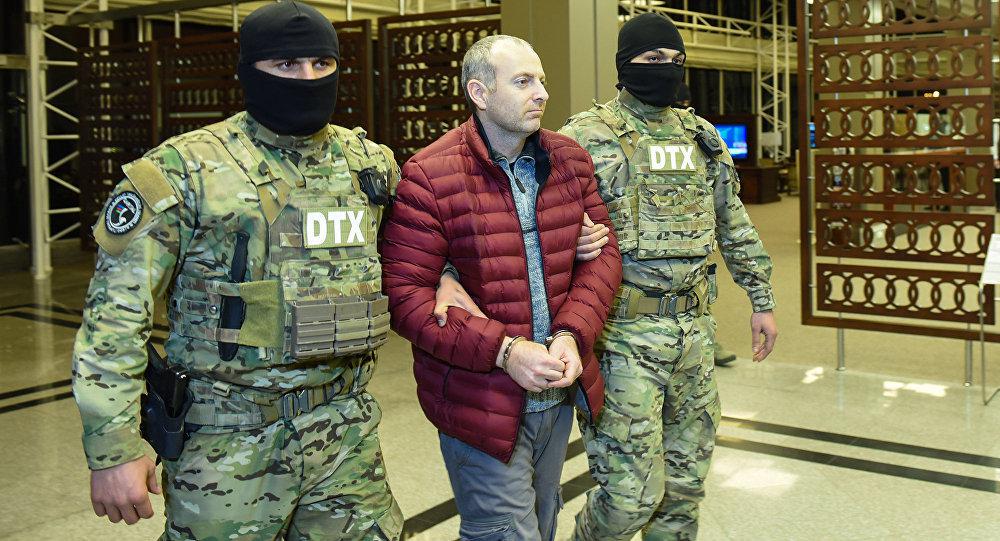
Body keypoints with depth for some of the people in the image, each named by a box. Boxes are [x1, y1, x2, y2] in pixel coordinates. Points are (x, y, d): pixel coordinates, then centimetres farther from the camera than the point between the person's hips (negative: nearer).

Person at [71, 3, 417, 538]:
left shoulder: (369, 163, 7)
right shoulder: (183, 169, -9)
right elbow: (115, 314, -10)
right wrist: (111, 448, -13)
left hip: (347, 432, 5)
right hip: (229, 444, -4)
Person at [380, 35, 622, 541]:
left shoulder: (571, 160, 3)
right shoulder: (429, 176, -15)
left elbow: (602, 253, 4)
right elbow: (404, 294, -18)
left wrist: (572, 334, -13)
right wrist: (503, 351, -24)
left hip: (559, 390, 7)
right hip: (481, 402, -6)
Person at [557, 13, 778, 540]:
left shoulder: (701, 136, 12)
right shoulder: (587, 136, -7)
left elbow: (734, 224, 20)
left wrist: (761, 299, 19)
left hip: (694, 332, 6)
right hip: (624, 337, -6)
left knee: (685, 481, 16)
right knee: (631, 493, -4)